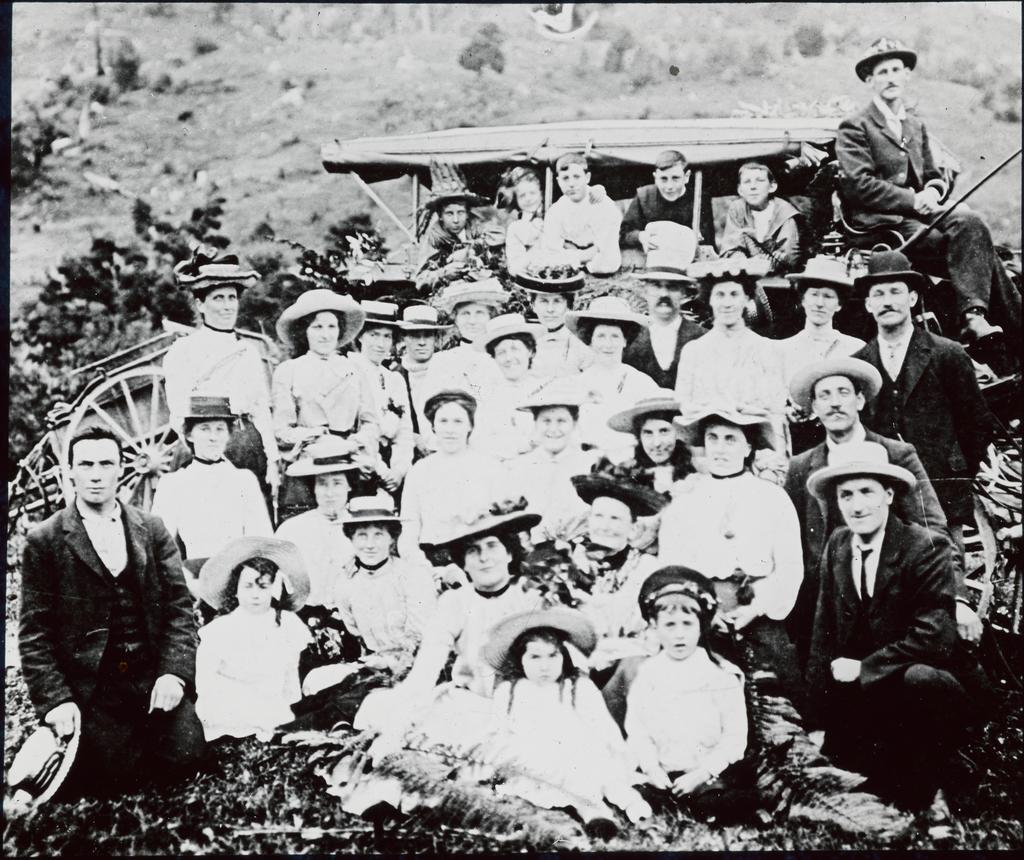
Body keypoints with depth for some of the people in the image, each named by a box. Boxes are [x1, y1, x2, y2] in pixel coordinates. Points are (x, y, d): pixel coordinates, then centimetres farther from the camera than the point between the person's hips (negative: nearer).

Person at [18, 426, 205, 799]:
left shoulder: (152, 530, 8)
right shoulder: (44, 541, 0)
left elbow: (179, 606, 4)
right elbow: (35, 630, -2)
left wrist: (175, 671, -11)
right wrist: (54, 699, -13)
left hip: (152, 674, 2)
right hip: (86, 684, -2)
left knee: (184, 756, -15)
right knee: (114, 775, -17)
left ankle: (137, 736, 16)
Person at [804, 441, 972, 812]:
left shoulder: (927, 548, -14)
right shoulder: (837, 545, 1)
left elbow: (934, 638, -23)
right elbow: (824, 629, 6)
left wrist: (862, 668, -17)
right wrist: (819, 720, 1)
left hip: (919, 683, -5)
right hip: (857, 693, 5)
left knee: (921, 681, -37)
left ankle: (916, 801, -16)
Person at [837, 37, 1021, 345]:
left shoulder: (916, 126, 22)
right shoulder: (854, 128, -1)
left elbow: (933, 176, 24)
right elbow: (857, 185, -12)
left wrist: (933, 191, -2)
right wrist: (913, 200, -16)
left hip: (917, 213, 6)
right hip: (881, 222, -6)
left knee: (969, 223, -25)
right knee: (972, 240, -23)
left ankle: (974, 316, -30)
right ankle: (1013, 323, -21)